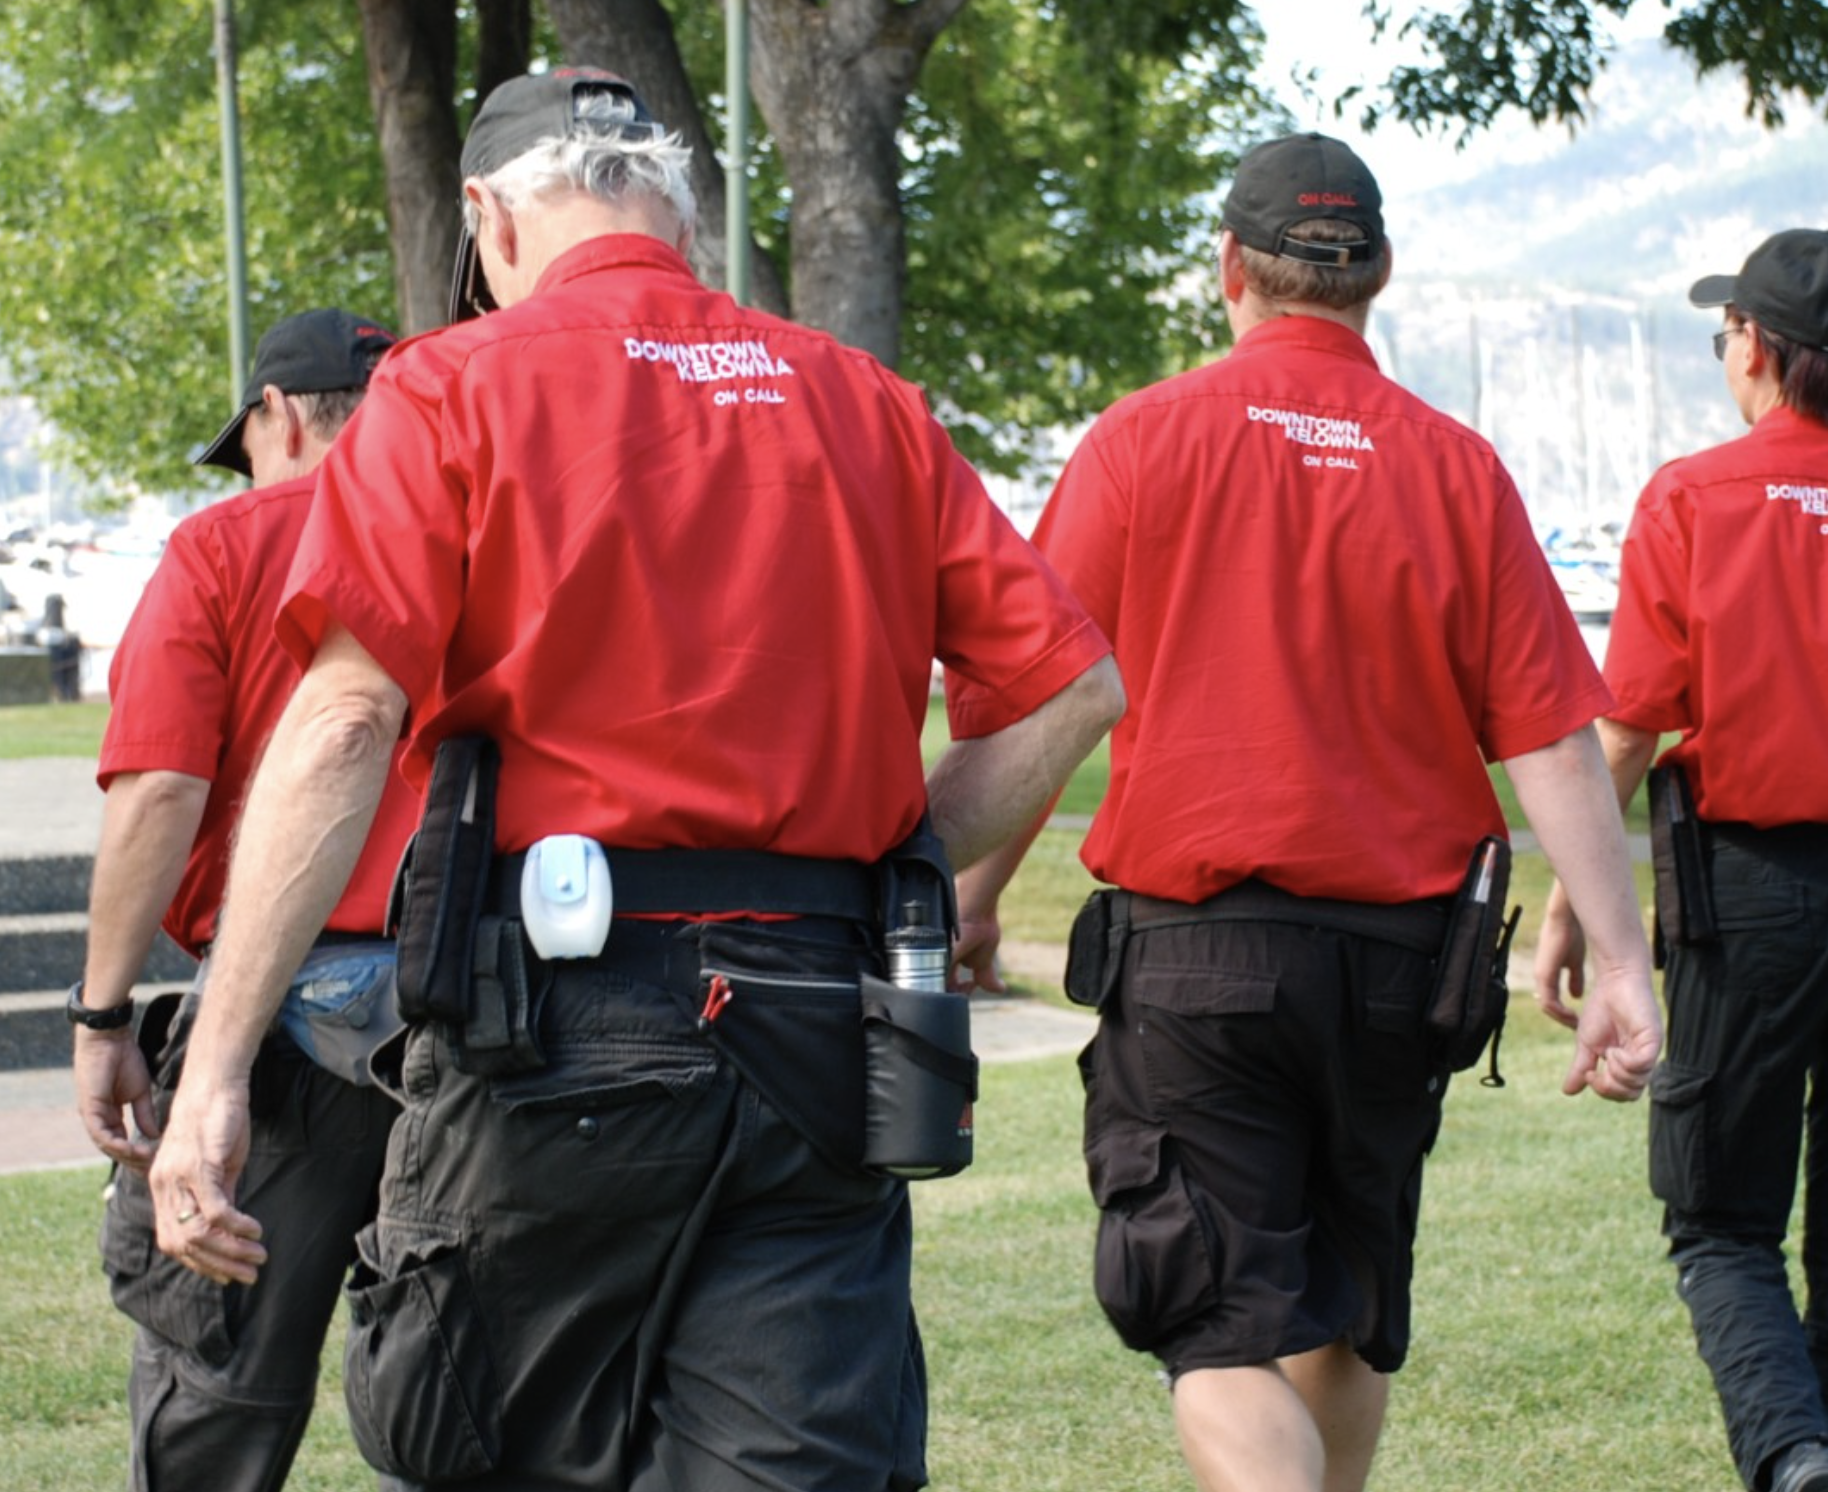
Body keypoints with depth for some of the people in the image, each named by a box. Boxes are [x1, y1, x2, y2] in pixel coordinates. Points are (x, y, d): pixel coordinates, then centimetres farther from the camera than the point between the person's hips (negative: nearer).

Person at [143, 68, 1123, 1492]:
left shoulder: (454, 388, 2)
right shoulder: (868, 405, 14)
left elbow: (345, 721, -10)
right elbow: (1075, 684, 8)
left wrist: (214, 1072, -13)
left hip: (557, 1013, -3)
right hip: (825, 1042, 3)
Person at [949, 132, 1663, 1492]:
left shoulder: (1145, 439, -5)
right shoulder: (1458, 468, 1)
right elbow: (1556, 744, -3)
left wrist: (967, 907, 6)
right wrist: (1622, 965, -2)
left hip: (1190, 946, -3)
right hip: (1398, 954, 3)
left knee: (1227, 1334, -4)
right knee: (1345, 1321, 21)